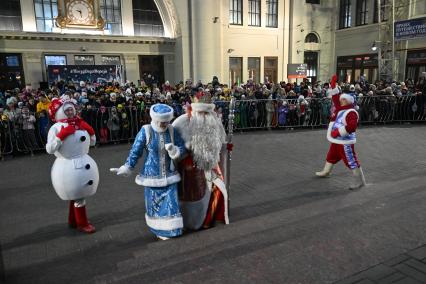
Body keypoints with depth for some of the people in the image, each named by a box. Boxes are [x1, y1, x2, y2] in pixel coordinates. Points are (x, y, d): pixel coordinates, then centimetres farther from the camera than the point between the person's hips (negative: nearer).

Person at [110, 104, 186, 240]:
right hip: (152, 175, -2)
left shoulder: (172, 131, -4)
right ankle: (158, 229, 30)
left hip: (169, 175, 2)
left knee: (171, 203, 4)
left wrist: (175, 150, -22)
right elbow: (135, 152, -6)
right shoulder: (145, 131, -12)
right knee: (154, 204, 11)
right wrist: (127, 167, -4)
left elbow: (182, 147, 0)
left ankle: (168, 229, 22)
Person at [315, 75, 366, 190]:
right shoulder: (341, 108, 7)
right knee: (331, 156, 25)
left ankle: (359, 181, 4)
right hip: (337, 140, 10)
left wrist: (338, 132, -31)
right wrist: (333, 86, 9)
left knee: (351, 161, -5)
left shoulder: (351, 113, -21)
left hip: (345, 142, -10)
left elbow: (352, 126, -33)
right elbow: (336, 98, 14)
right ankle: (326, 171, 43)